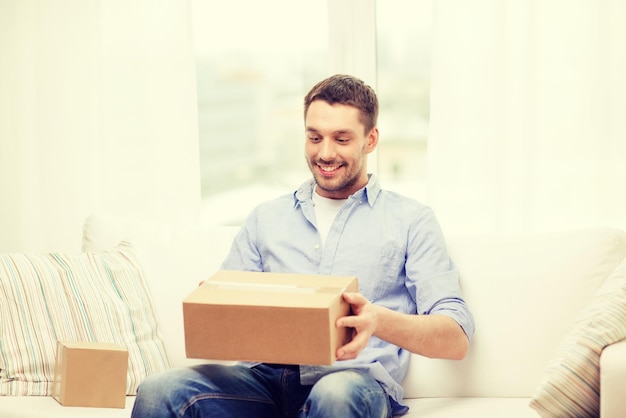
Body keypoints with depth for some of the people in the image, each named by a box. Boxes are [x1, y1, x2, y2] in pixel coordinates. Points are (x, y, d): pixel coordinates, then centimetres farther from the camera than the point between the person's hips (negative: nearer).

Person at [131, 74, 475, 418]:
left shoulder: (410, 221, 11)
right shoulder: (266, 218, 22)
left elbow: (456, 340, 1)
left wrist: (379, 320, -19)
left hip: (355, 380, -2)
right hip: (267, 375, 3)